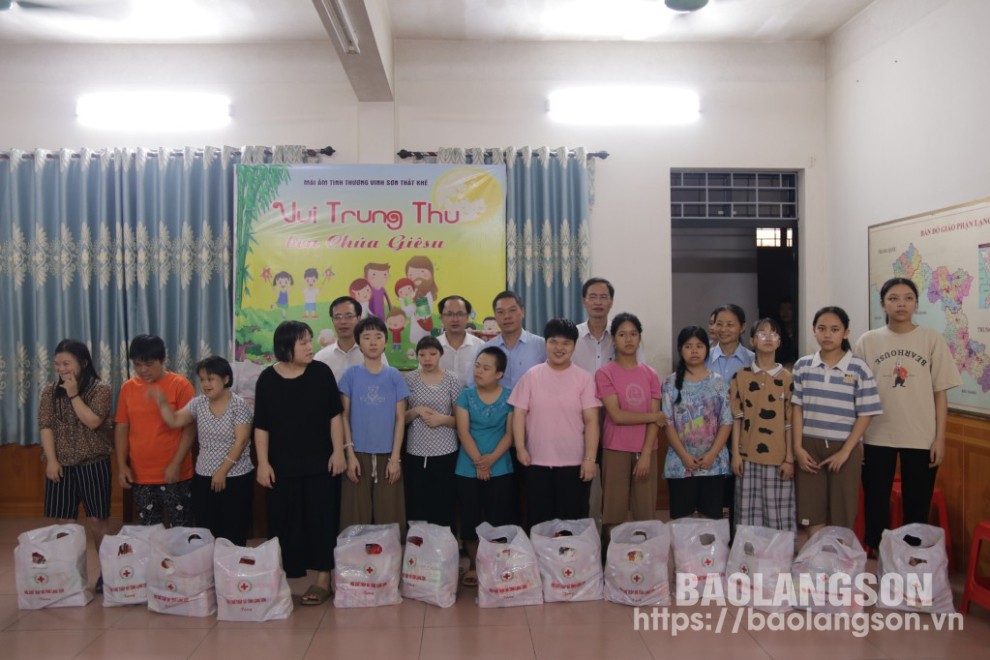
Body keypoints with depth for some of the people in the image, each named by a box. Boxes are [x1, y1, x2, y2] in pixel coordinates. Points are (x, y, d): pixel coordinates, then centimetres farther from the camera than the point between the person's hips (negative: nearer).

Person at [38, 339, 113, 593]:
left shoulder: (101, 389, -6)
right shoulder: (50, 391, 5)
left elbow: (93, 421, -17)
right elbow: (46, 427, 0)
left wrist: (74, 394, -16)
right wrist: (51, 460, -8)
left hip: (93, 465, -3)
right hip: (61, 466, 3)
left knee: (97, 521, 2)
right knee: (64, 522, 5)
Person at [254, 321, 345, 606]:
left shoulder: (321, 372, -3)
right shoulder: (267, 378, -2)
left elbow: (334, 415, 0)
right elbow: (261, 426, 1)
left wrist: (338, 451, -5)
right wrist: (263, 462, -3)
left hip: (320, 463, 0)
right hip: (282, 465, 1)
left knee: (321, 520, 3)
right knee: (283, 523, 7)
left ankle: (323, 579, 13)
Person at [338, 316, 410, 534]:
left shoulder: (394, 376, 2)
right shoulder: (351, 375, 1)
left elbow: (400, 419, 2)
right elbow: (345, 417, 1)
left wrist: (395, 457, -4)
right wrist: (350, 454, -6)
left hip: (387, 455, 1)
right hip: (359, 454, 0)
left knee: (389, 518, 4)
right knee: (357, 518, 4)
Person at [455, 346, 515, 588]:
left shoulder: (509, 396, -1)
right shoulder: (466, 396, -1)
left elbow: (510, 432, -4)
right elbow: (463, 431, -6)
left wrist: (492, 458, -16)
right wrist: (478, 461, -14)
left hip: (500, 468, 0)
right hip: (468, 469, 1)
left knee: (498, 520, 4)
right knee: (470, 520, 5)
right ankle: (473, 565, 20)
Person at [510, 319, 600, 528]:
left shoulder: (584, 378, 0)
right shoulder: (531, 376, 3)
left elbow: (591, 421, -4)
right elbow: (519, 414, 2)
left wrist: (590, 458, -10)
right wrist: (520, 448, -7)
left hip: (574, 463, -1)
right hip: (537, 462, 1)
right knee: (538, 522, 9)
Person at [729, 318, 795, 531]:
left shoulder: (787, 378, 2)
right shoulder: (741, 376, 3)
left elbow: (790, 421, 1)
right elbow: (736, 417, 4)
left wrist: (789, 458, -2)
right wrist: (735, 454, -1)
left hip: (778, 457, 0)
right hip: (748, 456, 1)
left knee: (779, 517, 3)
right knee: (749, 514, 4)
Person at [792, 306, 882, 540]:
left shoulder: (859, 369, -5)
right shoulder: (802, 366, 3)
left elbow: (866, 414, -6)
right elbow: (797, 409, 4)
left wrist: (845, 451, -11)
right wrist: (798, 447, -4)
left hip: (845, 448, -2)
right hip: (810, 446, 2)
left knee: (842, 518, 5)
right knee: (812, 514, 5)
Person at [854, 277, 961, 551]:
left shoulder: (932, 339, 0)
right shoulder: (867, 341, 1)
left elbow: (940, 393, 1)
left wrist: (940, 438, -3)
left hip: (921, 438, 0)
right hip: (877, 437, 1)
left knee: (917, 509, 7)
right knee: (875, 507, 8)